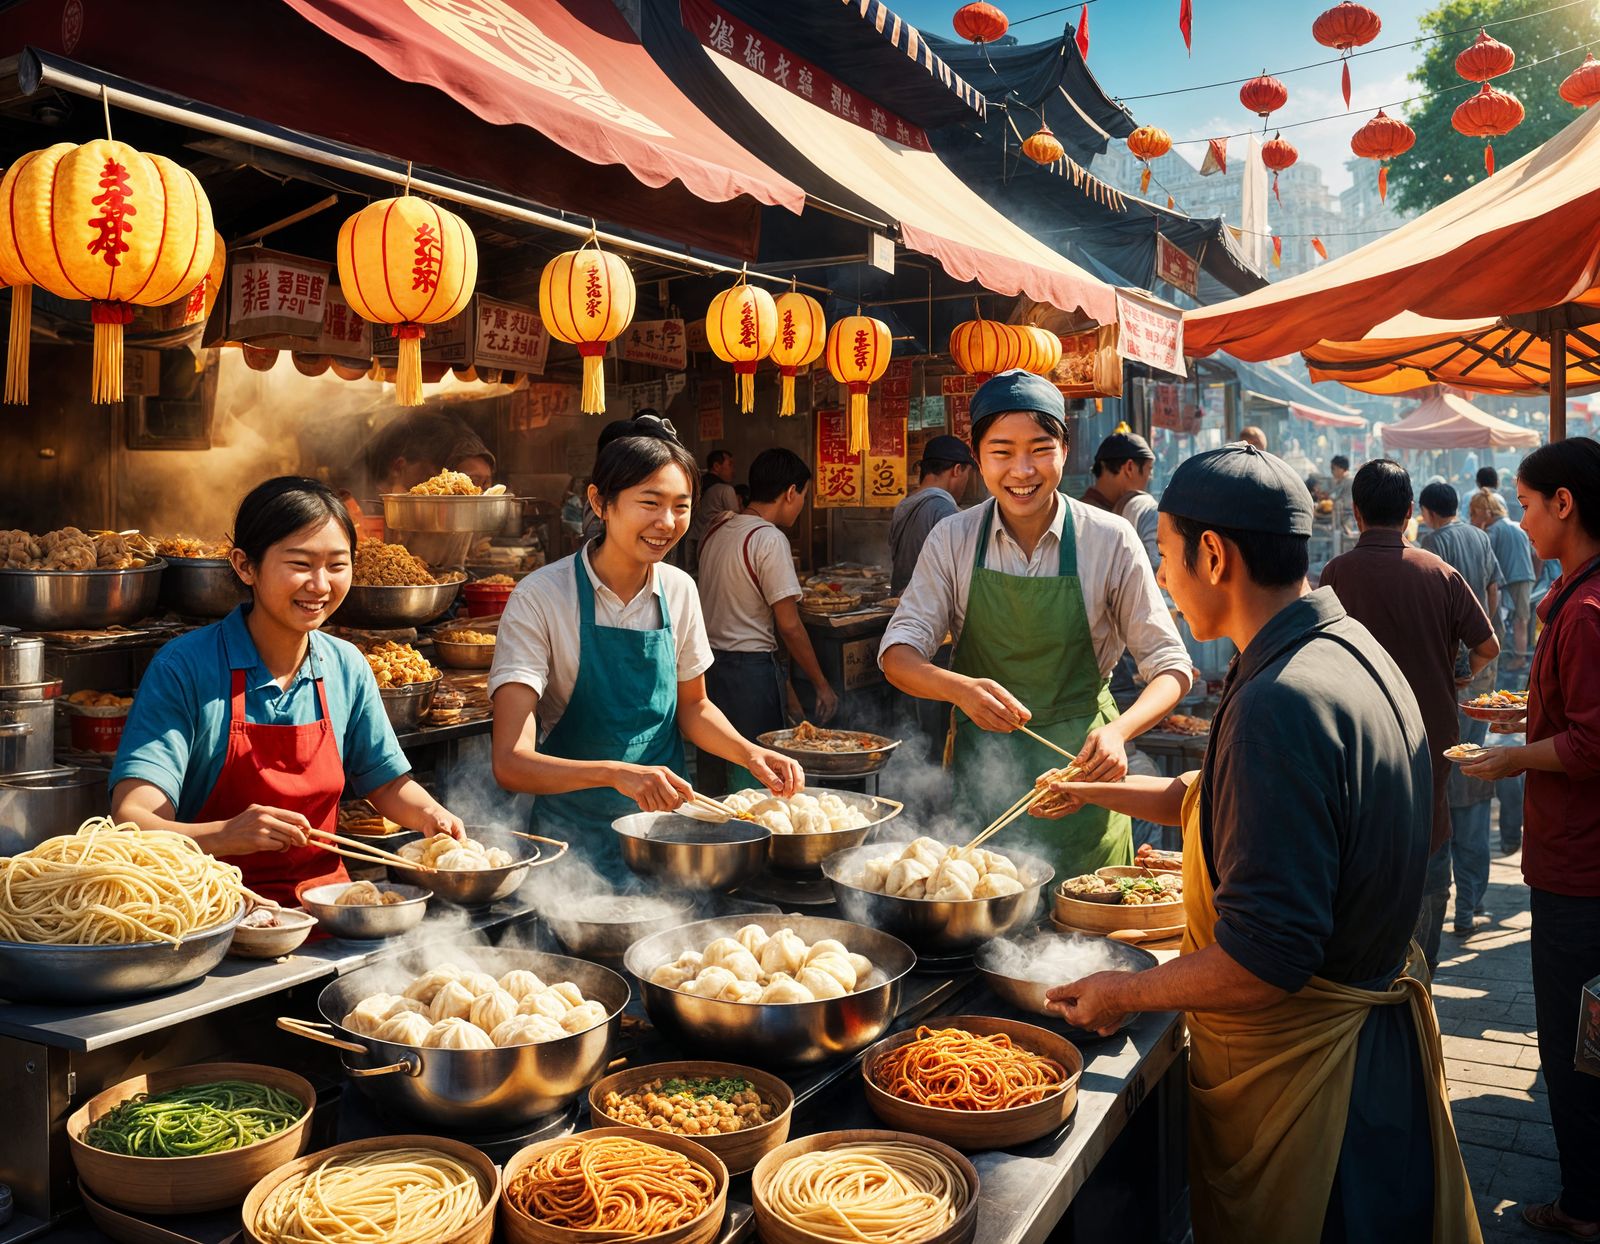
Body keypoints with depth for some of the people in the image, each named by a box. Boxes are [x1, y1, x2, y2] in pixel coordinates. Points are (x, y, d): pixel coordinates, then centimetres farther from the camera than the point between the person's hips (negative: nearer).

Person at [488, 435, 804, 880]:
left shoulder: (679, 590, 2)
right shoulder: (540, 598, -13)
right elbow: (511, 762, -20)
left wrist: (749, 753, -1)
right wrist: (615, 773, -35)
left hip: (663, 815, 4)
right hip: (577, 833, -3)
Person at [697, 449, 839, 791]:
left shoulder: (718, 528, 8)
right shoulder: (770, 538, -14)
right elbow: (789, 625, -15)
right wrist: (822, 685, -7)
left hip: (708, 660, 8)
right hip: (749, 668, -8)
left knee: (713, 772, 15)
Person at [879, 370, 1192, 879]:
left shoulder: (1110, 541, -9)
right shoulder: (953, 540, -4)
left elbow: (1169, 665, -6)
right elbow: (898, 655, -6)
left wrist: (1117, 732, -26)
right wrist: (960, 688, -27)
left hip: (1078, 764, -1)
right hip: (980, 763, 1)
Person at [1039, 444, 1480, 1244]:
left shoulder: (1281, 703, -30)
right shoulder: (1348, 650, 3)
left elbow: (1265, 957, -31)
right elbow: (1225, 801, 17)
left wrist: (1127, 993, -17)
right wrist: (1099, 791, 20)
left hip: (1301, 1065, -10)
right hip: (1369, 1021, 10)